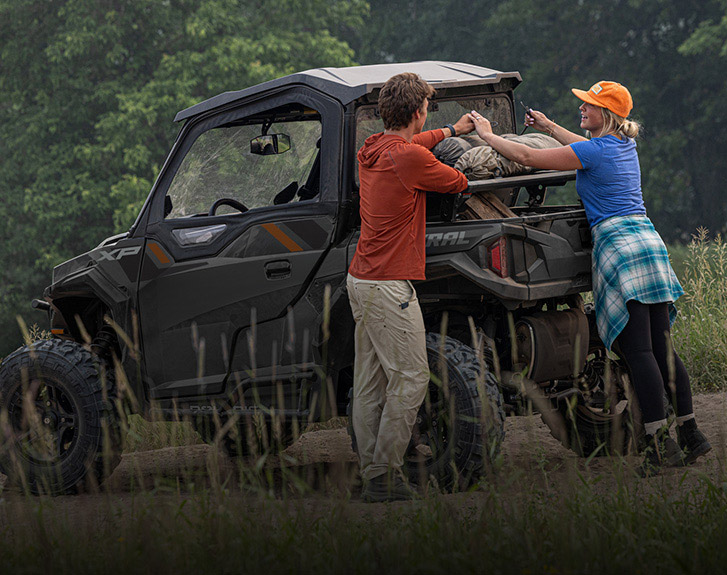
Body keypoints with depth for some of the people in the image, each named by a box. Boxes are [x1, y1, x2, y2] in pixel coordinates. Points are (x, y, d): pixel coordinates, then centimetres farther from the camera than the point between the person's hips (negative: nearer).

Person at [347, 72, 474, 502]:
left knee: (370, 384, 8)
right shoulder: (411, 159, -17)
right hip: (389, 287, -10)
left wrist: (451, 131, 48)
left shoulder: (372, 149, 11)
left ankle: (371, 473, 9)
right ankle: (386, 476, -6)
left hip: (361, 280, 10)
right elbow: (458, 182, -1)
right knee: (410, 378, -6)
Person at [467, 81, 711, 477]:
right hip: (648, 239, 9)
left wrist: (487, 135, 8)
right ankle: (690, 434, 9)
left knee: (638, 352, -10)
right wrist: (549, 127, 42)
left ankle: (660, 444, -13)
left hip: (617, 244, -9)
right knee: (662, 348, 10)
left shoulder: (594, 151, -9)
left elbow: (526, 158, -6)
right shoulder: (625, 145, 15)